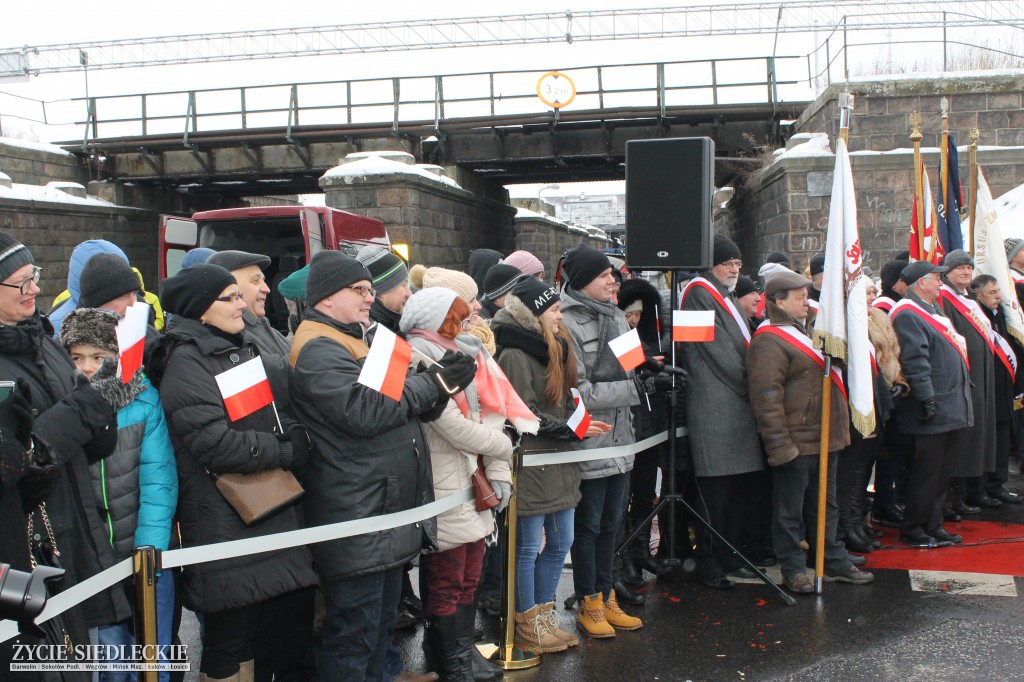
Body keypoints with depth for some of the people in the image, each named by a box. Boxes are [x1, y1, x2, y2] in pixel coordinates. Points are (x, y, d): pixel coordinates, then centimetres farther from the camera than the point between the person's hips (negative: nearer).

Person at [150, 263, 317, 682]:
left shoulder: (244, 349, 15)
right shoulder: (186, 361, -12)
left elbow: (277, 417, 20)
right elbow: (216, 443, -22)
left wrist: (298, 438, -1)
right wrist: (286, 452, -12)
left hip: (277, 517, 8)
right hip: (229, 526, -8)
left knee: (293, 632, 14)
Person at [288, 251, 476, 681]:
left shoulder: (352, 342, 20)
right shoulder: (317, 350, -13)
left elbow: (398, 405, 19)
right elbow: (364, 411, -26)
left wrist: (439, 387, -2)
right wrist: (433, 383, -15)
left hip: (390, 515, 11)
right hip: (356, 521, -10)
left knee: (381, 624, 21)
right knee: (354, 636, -2)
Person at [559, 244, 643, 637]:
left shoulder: (615, 317, 9)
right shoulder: (569, 324, -16)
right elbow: (577, 392, -20)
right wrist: (630, 390, -17)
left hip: (619, 441, 7)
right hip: (589, 442, -7)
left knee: (611, 523, 16)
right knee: (588, 525, 7)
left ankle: (606, 598, 29)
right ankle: (589, 605, 21)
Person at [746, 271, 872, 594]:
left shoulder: (805, 330, 17)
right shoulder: (769, 341, -15)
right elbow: (766, 397, -22)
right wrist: (780, 445, -24)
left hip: (824, 439, 10)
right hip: (795, 442, -10)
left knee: (825, 506, 19)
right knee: (790, 510, 2)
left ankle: (835, 562, 30)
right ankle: (793, 569, 12)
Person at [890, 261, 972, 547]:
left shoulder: (933, 309, 18)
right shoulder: (908, 315, -15)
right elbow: (914, 361, -22)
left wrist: (962, 398, 24)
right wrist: (927, 400, -25)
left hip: (952, 408, 10)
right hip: (932, 411, -10)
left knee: (941, 472, 14)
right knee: (926, 472, -3)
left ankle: (933, 526, 24)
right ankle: (912, 530, 8)